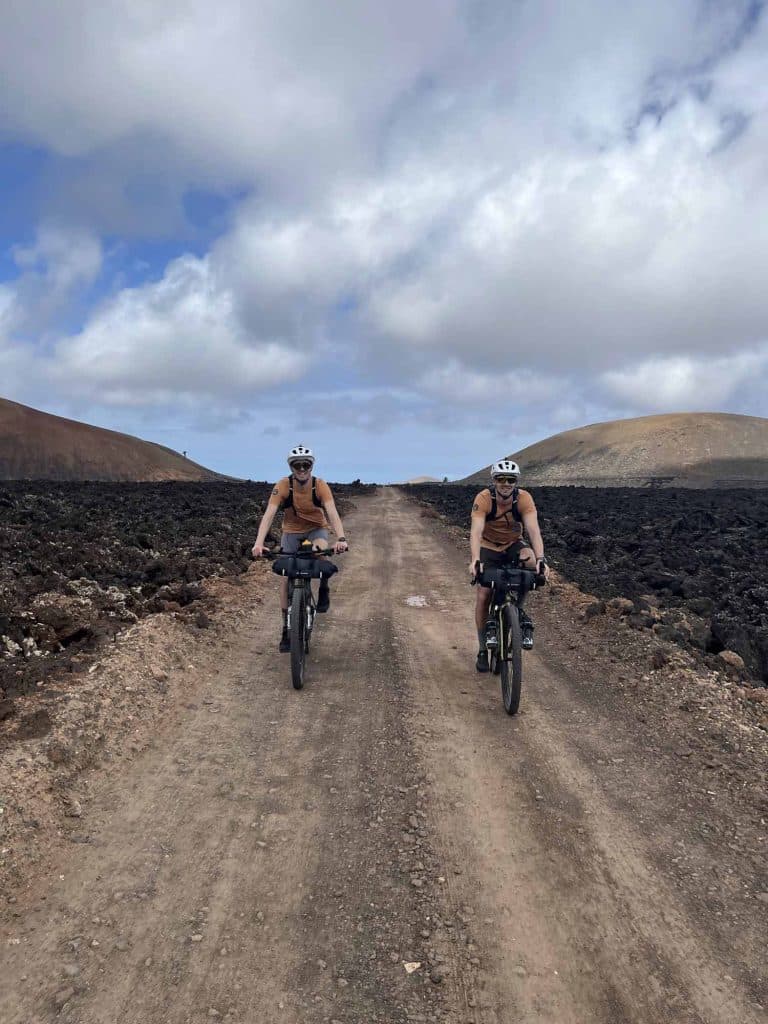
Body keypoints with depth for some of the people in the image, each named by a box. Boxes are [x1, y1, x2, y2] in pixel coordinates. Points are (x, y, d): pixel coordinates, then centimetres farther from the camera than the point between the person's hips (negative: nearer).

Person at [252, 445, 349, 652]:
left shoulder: (320, 485, -24)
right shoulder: (282, 486, -24)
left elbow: (332, 512, -35)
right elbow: (269, 514, -32)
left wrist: (341, 538, -52)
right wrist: (259, 543, -47)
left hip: (316, 528, -1)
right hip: (291, 531, 1)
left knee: (321, 549, -36)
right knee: (286, 577, -6)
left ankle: (324, 590, -8)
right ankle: (286, 628, 7)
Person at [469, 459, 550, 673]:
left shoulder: (524, 498, -23)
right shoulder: (483, 499, -26)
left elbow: (533, 530, -33)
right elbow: (476, 531, -37)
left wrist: (541, 558, -48)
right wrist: (475, 560, -52)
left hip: (513, 545, 1)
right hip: (488, 548, -1)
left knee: (530, 559, -32)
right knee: (483, 596, -10)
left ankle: (519, 611, -10)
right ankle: (482, 650, 9)